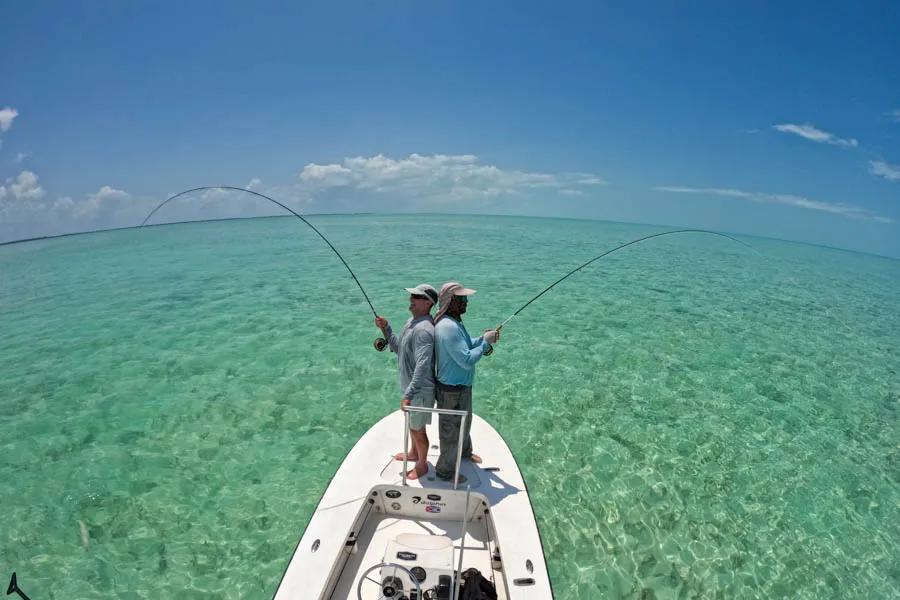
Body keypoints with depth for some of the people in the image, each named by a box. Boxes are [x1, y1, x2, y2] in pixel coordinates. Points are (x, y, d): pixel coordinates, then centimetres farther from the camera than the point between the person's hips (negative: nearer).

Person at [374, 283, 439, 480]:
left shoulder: (423, 329, -28)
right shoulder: (412, 321, 3)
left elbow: (422, 366, -34)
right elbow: (398, 348, 12)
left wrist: (408, 394, -34)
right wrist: (386, 329, -1)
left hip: (420, 390, -9)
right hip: (410, 386, 10)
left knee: (417, 429, 9)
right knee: (411, 423, 28)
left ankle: (422, 465, 31)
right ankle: (413, 453, 51)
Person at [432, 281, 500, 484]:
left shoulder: (454, 322, 4)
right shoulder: (448, 327, -30)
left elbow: (464, 347, 14)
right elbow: (467, 360, -32)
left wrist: (483, 339, -3)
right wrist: (486, 342, -20)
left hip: (461, 386, 10)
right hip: (452, 391, -10)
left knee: (464, 422, 31)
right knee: (451, 431, 10)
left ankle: (465, 452, 56)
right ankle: (445, 470, 31)